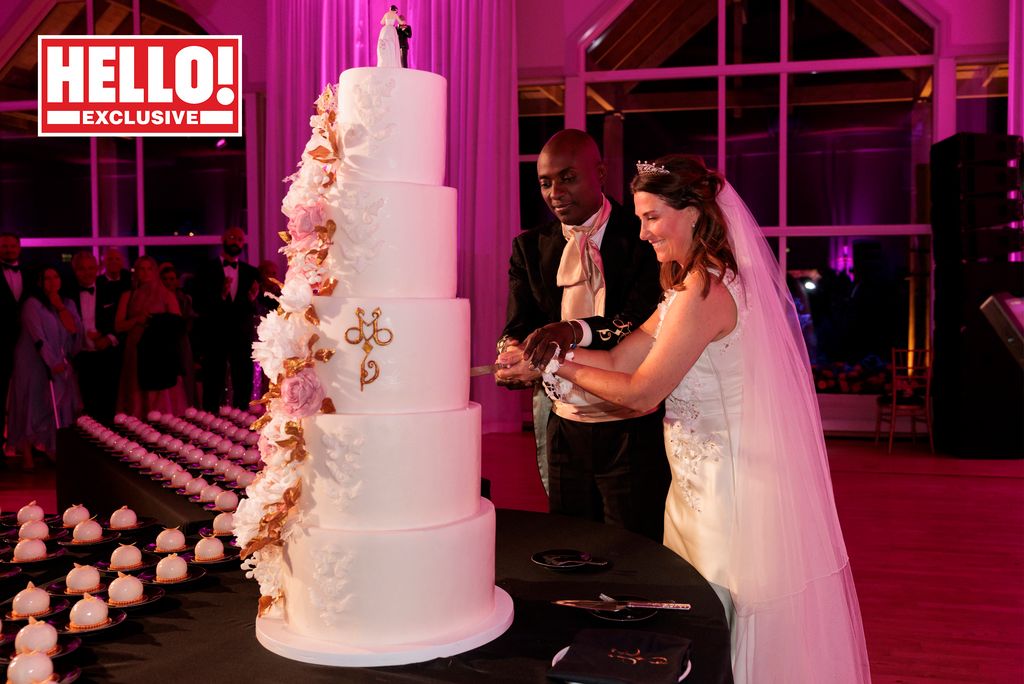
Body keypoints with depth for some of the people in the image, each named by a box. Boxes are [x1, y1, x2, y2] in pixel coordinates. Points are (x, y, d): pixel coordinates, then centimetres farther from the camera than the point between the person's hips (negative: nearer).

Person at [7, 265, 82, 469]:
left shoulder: (68, 304, 10)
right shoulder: (32, 304, -7)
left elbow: (74, 329, -3)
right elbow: (38, 337, -15)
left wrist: (60, 306, -8)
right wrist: (53, 362, -22)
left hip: (61, 366, 4)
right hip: (34, 366, -4)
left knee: (58, 410, 1)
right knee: (32, 408, 0)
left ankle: (54, 452, 7)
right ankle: (27, 457, 5)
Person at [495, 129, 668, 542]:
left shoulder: (642, 238, -8)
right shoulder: (530, 247, 6)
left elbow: (642, 324, -19)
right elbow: (517, 326, -3)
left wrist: (579, 331, -36)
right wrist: (514, 353, -26)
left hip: (632, 430, -4)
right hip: (565, 426, 4)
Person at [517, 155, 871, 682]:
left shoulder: (705, 293, -22)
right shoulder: (697, 283, 10)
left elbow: (641, 393, -19)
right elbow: (621, 359, 6)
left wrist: (560, 367, -9)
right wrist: (549, 349, -2)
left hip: (727, 490, -9)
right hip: (704, 483, 9)